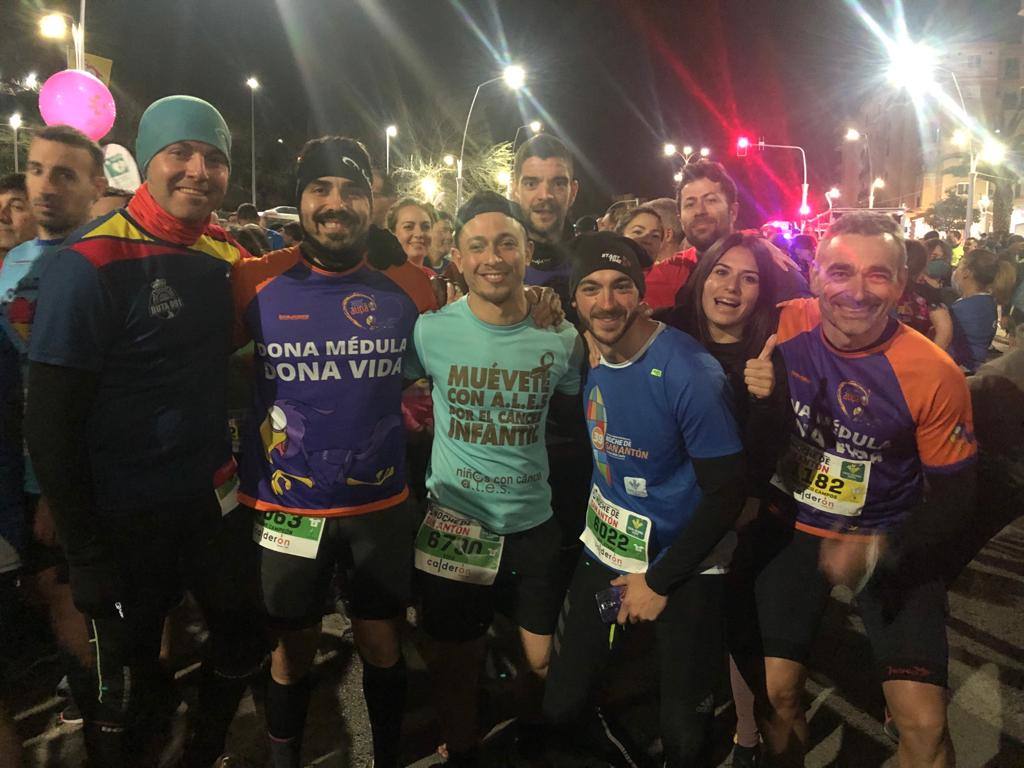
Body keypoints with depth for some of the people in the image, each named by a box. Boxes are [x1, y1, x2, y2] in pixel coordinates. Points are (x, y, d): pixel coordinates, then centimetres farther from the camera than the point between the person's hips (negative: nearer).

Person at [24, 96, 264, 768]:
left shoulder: (224, 251, 1)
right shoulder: (92, 265, -17)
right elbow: (51, 425, -16)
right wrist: (85, 554, -15)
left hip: (214, 496, 6)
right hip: (128, 519, -6)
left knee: (243, 639, 18)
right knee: (126, 675, 11)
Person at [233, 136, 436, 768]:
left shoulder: (408, 284, -5)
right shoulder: (257, 281, -8)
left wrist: (411, 404, 0)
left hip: (382, 503, 1)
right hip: (285, 505, 0)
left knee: (383, 645, 16)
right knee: (293, 649, 18)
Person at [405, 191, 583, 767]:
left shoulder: (561, 338, -7)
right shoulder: (430, 331, -12)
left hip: (535, 525, 2)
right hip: (454, 524, -1)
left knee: (542, 661, 17)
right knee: (458, 667, 14)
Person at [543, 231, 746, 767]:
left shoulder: (688, 372, -23)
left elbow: (727, 492, -18)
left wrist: (660, 581, -12)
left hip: (683, 562, -5)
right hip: (606, 550, 5)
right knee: (559, 706, 11)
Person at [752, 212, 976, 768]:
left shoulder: (934, 376, -19)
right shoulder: (782, 328, -14)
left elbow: (954, 501, -11)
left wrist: (880, 549, -26)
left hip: (891, 538, -1)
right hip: (792, 526, 2)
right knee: (774, 695, 4)